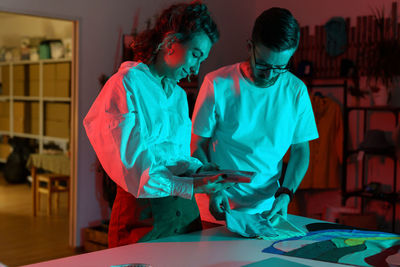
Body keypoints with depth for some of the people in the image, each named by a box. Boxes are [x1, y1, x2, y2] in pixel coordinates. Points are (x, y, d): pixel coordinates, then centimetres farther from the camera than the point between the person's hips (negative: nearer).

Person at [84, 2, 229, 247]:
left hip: (185, 208, 7)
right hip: (143, 213, -7)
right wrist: (189, 186, -20)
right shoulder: (126, 85, -10)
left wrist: (199, 169, -4)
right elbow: (132, 167, -16)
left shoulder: (179, 95, 16)